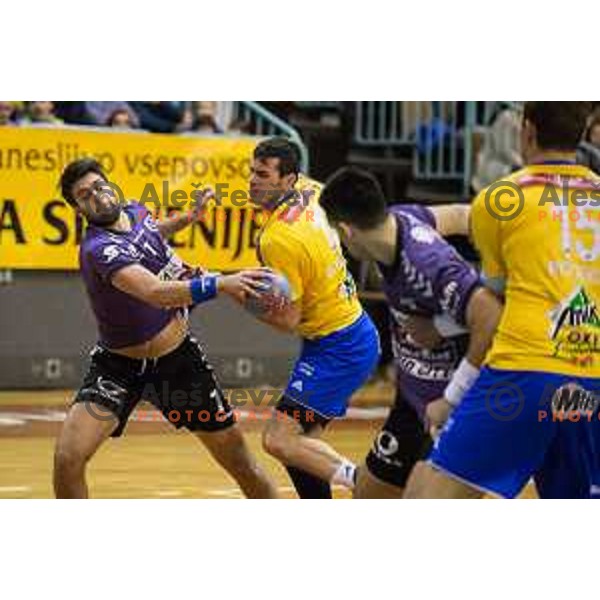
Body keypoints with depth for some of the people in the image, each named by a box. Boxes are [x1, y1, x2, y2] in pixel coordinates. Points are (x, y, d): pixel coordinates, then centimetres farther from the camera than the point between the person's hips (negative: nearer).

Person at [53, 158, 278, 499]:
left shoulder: (136, 212, -3)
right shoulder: (98, 249, -26)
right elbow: (155, 293, -43)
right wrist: (219, 284, -52)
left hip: (178, 359, 5)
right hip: (120, 366, -5)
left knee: (240, 463, 8)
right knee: (68, 458, -21)